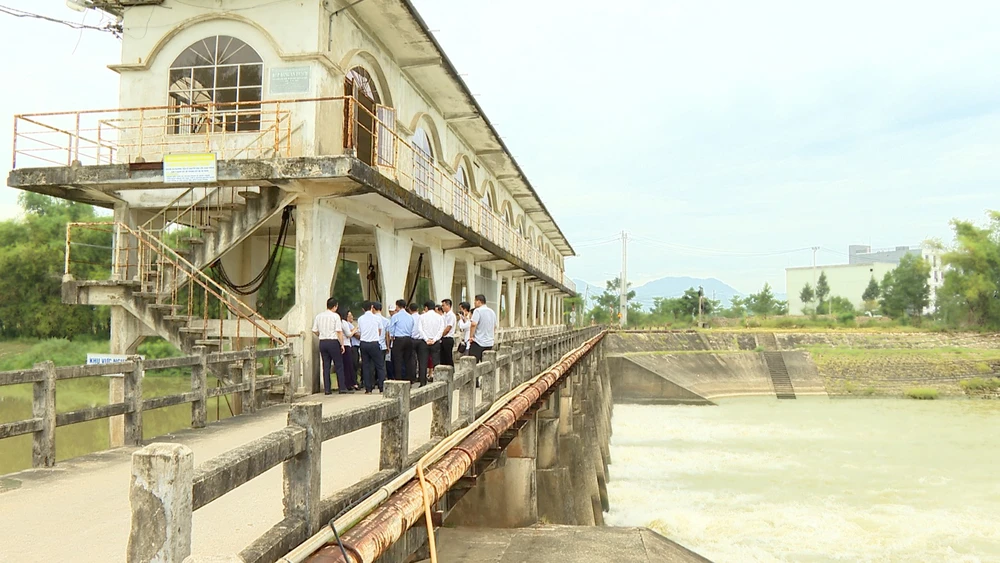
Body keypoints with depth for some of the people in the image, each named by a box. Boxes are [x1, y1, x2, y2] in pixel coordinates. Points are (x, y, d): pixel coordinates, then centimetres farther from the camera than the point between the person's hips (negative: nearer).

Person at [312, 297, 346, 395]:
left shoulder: (318, 316, 8)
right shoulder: (335, 316, -7)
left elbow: (315, 331, 8)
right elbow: (339, 331, -11)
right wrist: (342, 344, -7)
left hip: (322, 342, 5)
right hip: (333, 342, -5)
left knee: (326, 366, 8)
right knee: (339, 365, 3)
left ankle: (327, 389, 7)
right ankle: (342, 387, 3)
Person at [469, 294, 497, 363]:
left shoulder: (478, 310, -10)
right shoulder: (492, 312, 14)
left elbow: (474, 324, -22)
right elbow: (495, 327, 23)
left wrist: (471, 336, -12)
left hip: (478, 342, -7)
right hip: (489, 343, 7)